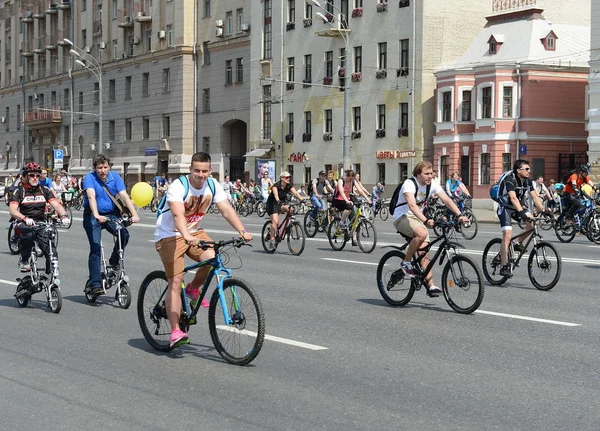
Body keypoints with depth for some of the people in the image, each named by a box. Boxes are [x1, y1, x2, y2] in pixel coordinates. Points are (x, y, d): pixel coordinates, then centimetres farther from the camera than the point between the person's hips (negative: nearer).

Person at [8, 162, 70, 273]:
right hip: (24, 225, -3)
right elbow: (13, 211, -15)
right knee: (29, 233, -38)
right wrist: (25, 218, -37)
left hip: (41, 224, 3)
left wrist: (63, 216, -25)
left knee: (52, 255, -16)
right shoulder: (19, 191, -1)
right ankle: (24, 260, -15)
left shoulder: (44, 190, 8)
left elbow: (56, 205, -3)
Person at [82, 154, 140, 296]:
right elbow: (91, 196, -28)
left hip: (111, 214, 3)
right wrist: (96, 215, -44)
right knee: (95, 249, -14)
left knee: (124, 234, -23)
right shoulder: (89, 178, -13)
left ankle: (114, 260, 3)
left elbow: (124, 195, -14)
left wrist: (134, 214, -28)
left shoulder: (115, 177, -5)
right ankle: (95, 284, -14)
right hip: (92, 216, -3)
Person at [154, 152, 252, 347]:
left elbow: (226, 210, -14)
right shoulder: (178, 186, -24)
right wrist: (187, 237, -56)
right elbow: (178, 215, -39)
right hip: (169, 235, -5)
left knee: (213, 259, -23)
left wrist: (243, 231, -29)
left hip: (194, 232, 5)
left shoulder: (213, 186, -7)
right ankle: (175, 331, -10)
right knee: (175, 282, -12)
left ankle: (193, 289, 8)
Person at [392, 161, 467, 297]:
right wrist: (426, 220, -49)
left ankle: (431, 285, -8)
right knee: (422, 233, -34)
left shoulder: (432, 185, -2)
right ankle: (406, 263, -16)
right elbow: (412, 205, -35)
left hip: (417, 218, 6)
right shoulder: (409, 184, -21)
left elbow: (447, 200, -10)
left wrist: (459, 215, -24)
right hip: (402, 217, -6)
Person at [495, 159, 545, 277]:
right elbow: (513, 198, -37)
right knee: (507, 236, -17)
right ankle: (504, 266, -15)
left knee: (532, 223, -20)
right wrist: (521, 212, -49)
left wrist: (543, 210, -19)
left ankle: (519, 243, 3)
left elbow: (535, 197, -6)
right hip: (505, 208, -6)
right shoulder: (510, 180, -25)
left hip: (519, 207, 6)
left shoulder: (528, 181, -4)